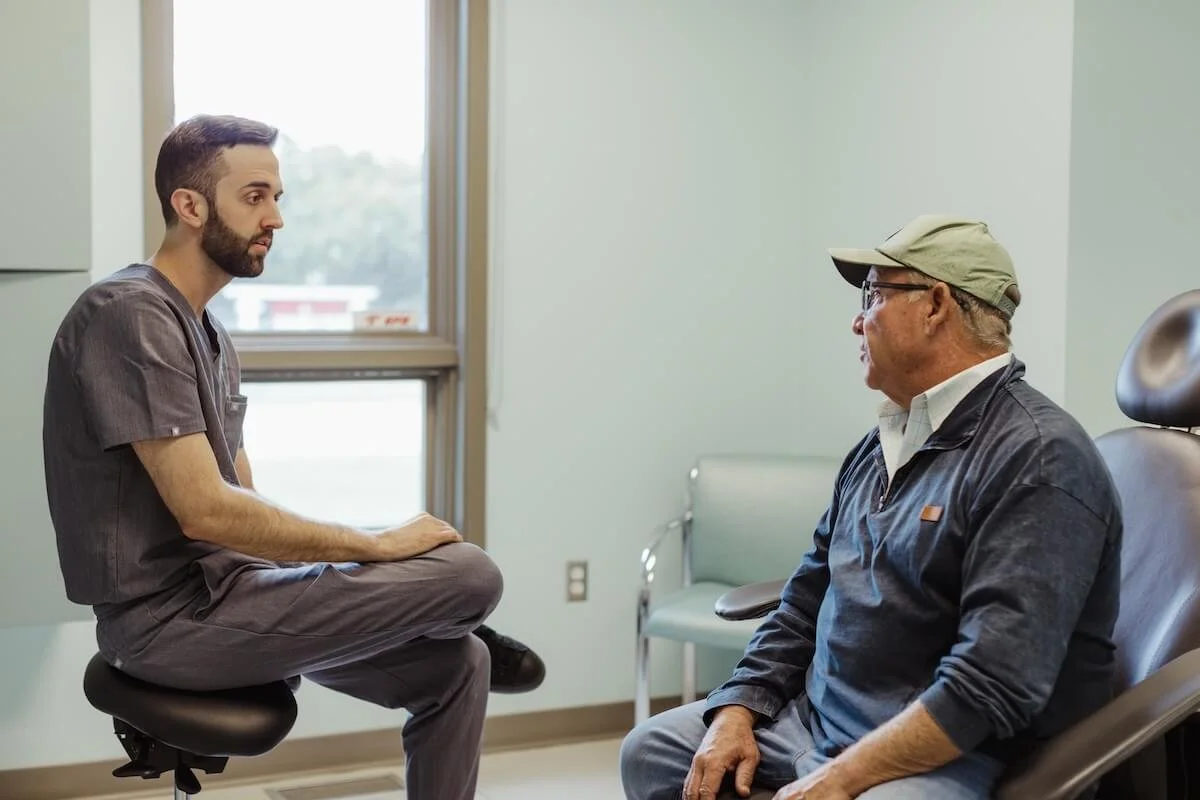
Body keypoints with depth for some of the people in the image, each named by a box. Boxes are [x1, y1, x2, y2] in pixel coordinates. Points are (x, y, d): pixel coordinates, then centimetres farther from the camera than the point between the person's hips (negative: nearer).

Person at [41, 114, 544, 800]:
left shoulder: (211, 333, 14)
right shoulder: (131, 314, -17)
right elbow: (205, 511, -23)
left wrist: (362, 550, -1)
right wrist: (375, 544, -14)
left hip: (218, 588, 10)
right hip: (169, 616, -10)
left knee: (459, 667, 6)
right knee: (472, 575, -15)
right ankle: (452, 625, 22)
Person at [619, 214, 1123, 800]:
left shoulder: (1039, 459, -17)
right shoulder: (882, 443, 12)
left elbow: (991, 685, -25)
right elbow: (807, 598, 16)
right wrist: (736, 714, 3)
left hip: (952, 753, -9)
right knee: (649, 751, 11)